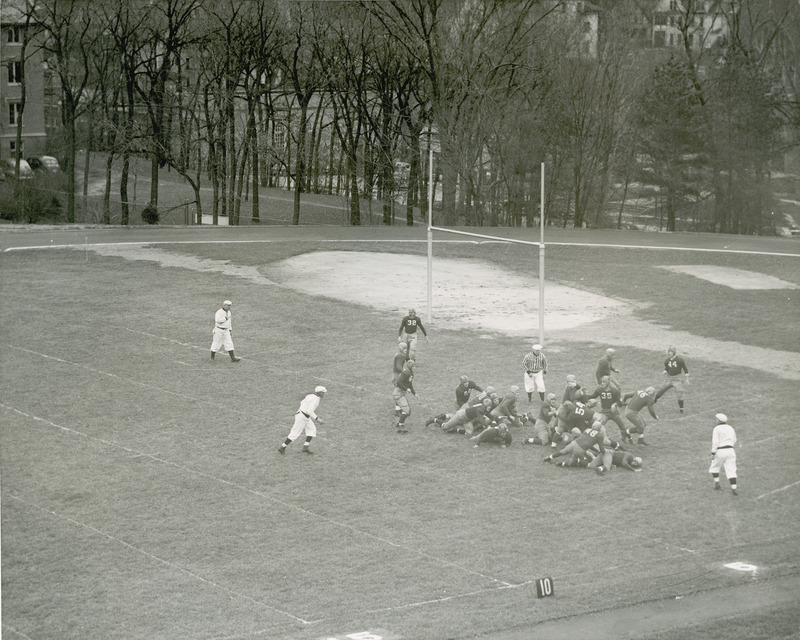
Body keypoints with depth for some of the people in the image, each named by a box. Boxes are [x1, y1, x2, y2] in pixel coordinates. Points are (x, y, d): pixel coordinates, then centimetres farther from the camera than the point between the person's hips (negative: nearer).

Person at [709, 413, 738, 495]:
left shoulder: (716, 429, -6)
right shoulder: (730, 428, 12)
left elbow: (715, 442, -15)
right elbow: (734, 441, 22)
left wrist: (713, 453, -13)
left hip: (720, 451, -4)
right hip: (730, 451, 4)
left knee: (714, 467, 20)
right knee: (730, 470, 1)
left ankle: (717, 484, 12)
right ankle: (733, 489, -9)